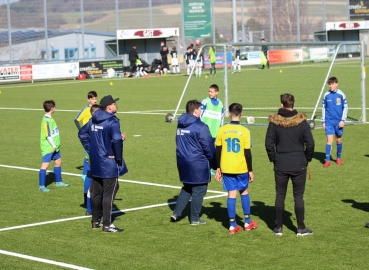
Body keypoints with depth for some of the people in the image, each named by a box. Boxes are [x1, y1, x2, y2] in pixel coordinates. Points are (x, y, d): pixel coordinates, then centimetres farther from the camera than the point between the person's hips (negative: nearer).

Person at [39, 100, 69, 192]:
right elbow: (48, 135, -22)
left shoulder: (50, 118, 10)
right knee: (45, 165, -8)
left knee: (58, 161, 20)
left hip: (54, 147, 10)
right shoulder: (46, 121, -21)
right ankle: (41, 186, -6)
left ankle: (58, 182, 35)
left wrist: (55, 145, 15)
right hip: (48, 147, -10)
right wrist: (54, 146, -16)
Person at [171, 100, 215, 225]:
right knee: (199, 191, 5)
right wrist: (212, 161, 2)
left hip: (183, 162, 7)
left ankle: (176, 213, 15)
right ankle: (195, 219, 11)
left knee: (187, 188, 22)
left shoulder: (180, 125, 7)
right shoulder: (200, 127, -17)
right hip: (198, 164, -7)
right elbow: (208, 146, -13)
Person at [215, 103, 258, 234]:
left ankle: (232, 225, 5)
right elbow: (248, 153, -7)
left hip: (226, 168, 1)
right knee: (244, 192, 16)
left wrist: (218, 168, 11)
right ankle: (247, 222, 22)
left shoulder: (222, 130, -2)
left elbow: (217, 151, 2)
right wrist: (250, 170, 2)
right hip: (241, 168, -1)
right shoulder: (245, 131, -9)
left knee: (231, 194, 5)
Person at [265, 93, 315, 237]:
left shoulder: (274, 122, -5)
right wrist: (307, 159, 8)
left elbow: (269, 144, -4)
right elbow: (310, 143, -6)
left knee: (280, 196, 10)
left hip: (280, 166, 1)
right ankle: (301, 228, 10)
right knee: (298, 196, 7)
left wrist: (273, 158, 9)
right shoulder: (301, 121, -7)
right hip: (298, 165, -1)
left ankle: (279, 227, 14)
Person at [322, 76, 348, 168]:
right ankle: (327, 160, -8)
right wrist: (323, 121, 5)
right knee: (329, 140, -9)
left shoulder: (341, 95, -5)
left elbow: (345, 107, 0)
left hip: (339, 122, 0)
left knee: (339, 140, 10)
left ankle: (338, 158, 28)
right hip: (329, 122, 0)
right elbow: (323, 108, 7)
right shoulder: (326, 95, 0)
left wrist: (343, 120, -7)